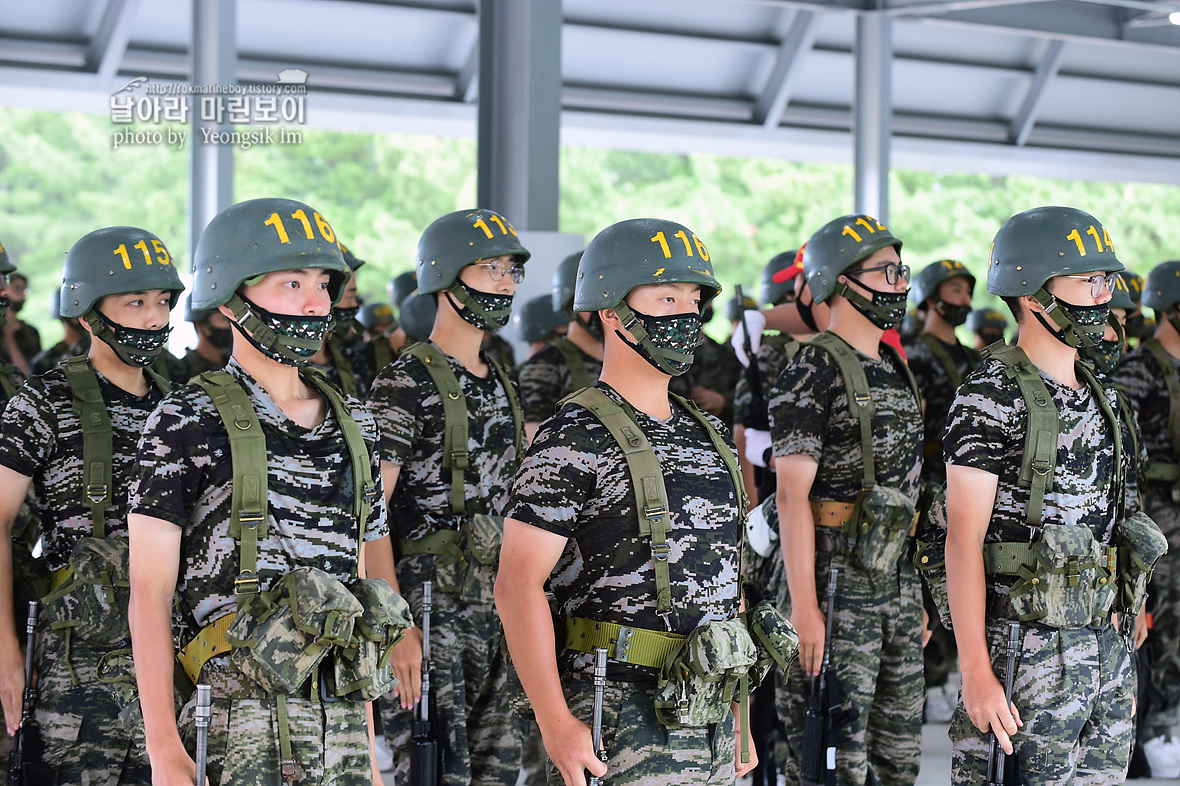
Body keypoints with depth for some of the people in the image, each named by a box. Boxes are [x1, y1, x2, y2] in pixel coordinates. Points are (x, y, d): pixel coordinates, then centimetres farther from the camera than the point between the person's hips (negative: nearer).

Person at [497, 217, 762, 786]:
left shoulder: (710, 437, 14)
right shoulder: (574, 439, -10)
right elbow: (518, 584, -14)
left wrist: (737, 711, 16)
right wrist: (557, 726, -19)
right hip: (621, 722, -7)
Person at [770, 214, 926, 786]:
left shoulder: (894, 368, 15)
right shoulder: (812, 373, -12)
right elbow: (792, 495, -16)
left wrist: (915, 593, 18)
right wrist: (804, 608, -21)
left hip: (895, 582, 9)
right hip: (836, 584, -9)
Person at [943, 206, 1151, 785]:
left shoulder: (1099, 395, 15)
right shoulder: (992, 396, -11)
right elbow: (964, 537, -15)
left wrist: (1120, 662, 18)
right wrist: (976, 673, -21)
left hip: (1105, 645, 8)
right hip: (1028, 650, -8)